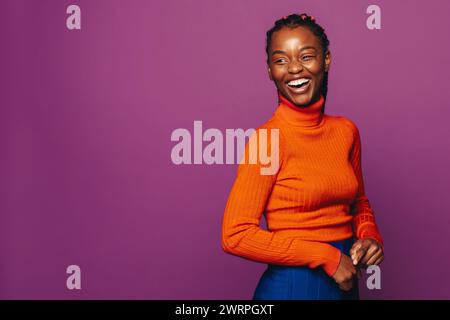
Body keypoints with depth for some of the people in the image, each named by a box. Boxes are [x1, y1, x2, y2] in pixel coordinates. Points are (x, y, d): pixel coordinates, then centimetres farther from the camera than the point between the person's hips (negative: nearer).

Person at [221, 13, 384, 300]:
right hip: (291, 285, -5)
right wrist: (326, 256, -17)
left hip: (344, 284, 6)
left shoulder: (347, 131, -1)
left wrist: (370, 236, -6)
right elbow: (236, 236, -20)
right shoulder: (268, 138, -17)